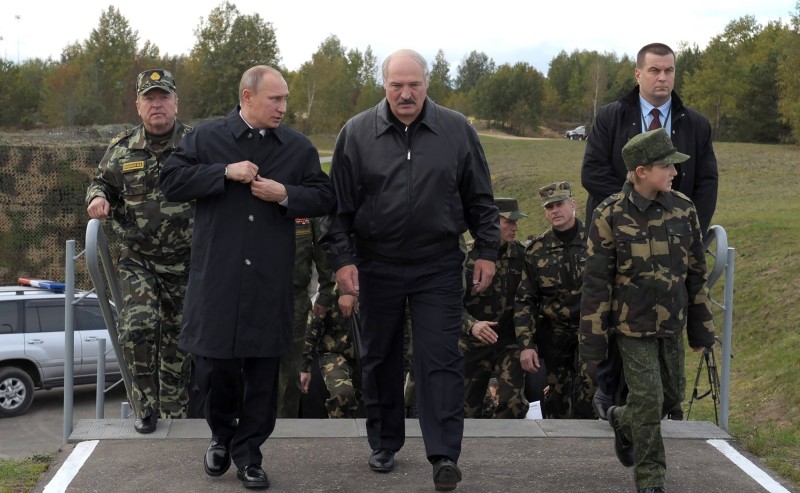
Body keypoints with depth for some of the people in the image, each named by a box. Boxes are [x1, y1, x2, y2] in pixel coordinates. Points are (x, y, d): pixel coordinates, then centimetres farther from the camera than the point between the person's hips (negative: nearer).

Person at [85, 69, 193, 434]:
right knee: (138, 328, -19)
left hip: (185, 262, 0)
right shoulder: (121, 150, 2)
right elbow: (101, 183, 18)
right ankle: (145, 405, 1)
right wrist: (97, 199, -6)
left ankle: (175, 413, 25)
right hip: (137, 259, 1)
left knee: (178, 339, 9)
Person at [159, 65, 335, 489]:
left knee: (263, 370, 5)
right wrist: (225, 172, -15)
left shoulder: (299, 148, 6)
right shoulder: (206, 137, 1)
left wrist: (285, 195, -11)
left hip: (270, 280, 2)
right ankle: (222, 435, 32)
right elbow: (170, 180, -6)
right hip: (216, 276, -1)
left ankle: (248, 452, 20)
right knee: (213, 363, 5)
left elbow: (325, 197, 8)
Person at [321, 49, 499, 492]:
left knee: (440, 358, -3)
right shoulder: (357, 133, -1)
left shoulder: (457, 131, 1)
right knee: (379, 356, 12)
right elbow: (340, 204, 1)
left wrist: (486, 251, 3)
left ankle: (444, 455, 1)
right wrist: (341, 258, -5)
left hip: (438, 267, -1)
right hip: (376, 266, 1)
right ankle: (384, 443, 27)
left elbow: (479, 200, 7)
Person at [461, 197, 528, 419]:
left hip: (510, 340, 1)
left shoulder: (521, 255, -1)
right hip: (473, 342, -1)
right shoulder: (467, 256, -10)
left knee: (514, 403, -16)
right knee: (468, 409, 9)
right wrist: (471, 325, -30)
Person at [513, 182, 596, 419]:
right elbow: (524, 300, 4)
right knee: (556, 398, 6)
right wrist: (526, 344, -3)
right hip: (554, 332, 3)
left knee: (589, 384, -21)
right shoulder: (536, 250, 4)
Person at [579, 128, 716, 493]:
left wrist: (701, 326, 10)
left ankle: (622, 421, 44)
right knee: (648, 398, -5)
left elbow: (696, 272, 7)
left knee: (672, 393, 14)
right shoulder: (610, 215, -13)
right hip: (633, 324, -5)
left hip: (672, 323, 5)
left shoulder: (683, 209, -2)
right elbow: (596, 281, -9)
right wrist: (593, 337, -8)